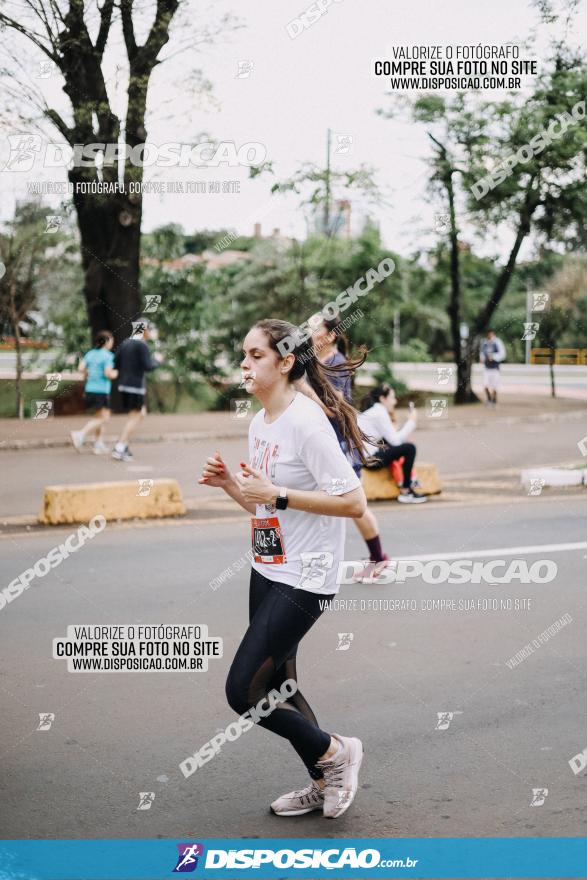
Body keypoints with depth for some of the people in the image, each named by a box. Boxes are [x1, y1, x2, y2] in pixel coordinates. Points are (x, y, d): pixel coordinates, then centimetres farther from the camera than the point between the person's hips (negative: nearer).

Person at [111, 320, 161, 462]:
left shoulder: (125, 343, 12)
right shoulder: (142, 345, -13)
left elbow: (116, 363, 13)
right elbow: (148, 367, -17)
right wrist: (157, 360, 1)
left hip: (124, 385, 8)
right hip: (136, 385, -8)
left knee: (141, 414, 18)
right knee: (134, 417, -1)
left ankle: (122, 444, 10)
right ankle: (119, 449, -7)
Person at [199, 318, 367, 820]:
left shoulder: (307, 422, -18)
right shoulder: (259, 423, 8)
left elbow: (353, 502, -21)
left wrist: (276, 494, -22)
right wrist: (228, 483, 0)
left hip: (303, 580, -9)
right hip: (267, 572, 9)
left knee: (243, 691, -8)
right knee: (276, 685, 16)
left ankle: (334, 751, 13)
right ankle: (326, 784, 32)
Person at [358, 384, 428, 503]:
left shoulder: (372, 411, 19)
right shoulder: (380, 412, -10)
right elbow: (395, 440, -13)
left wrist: (392, 420, 9)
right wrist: (412, 422, -5)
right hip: (369, 459, -10)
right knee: (409, 448, -7)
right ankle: (405, 492, 0)